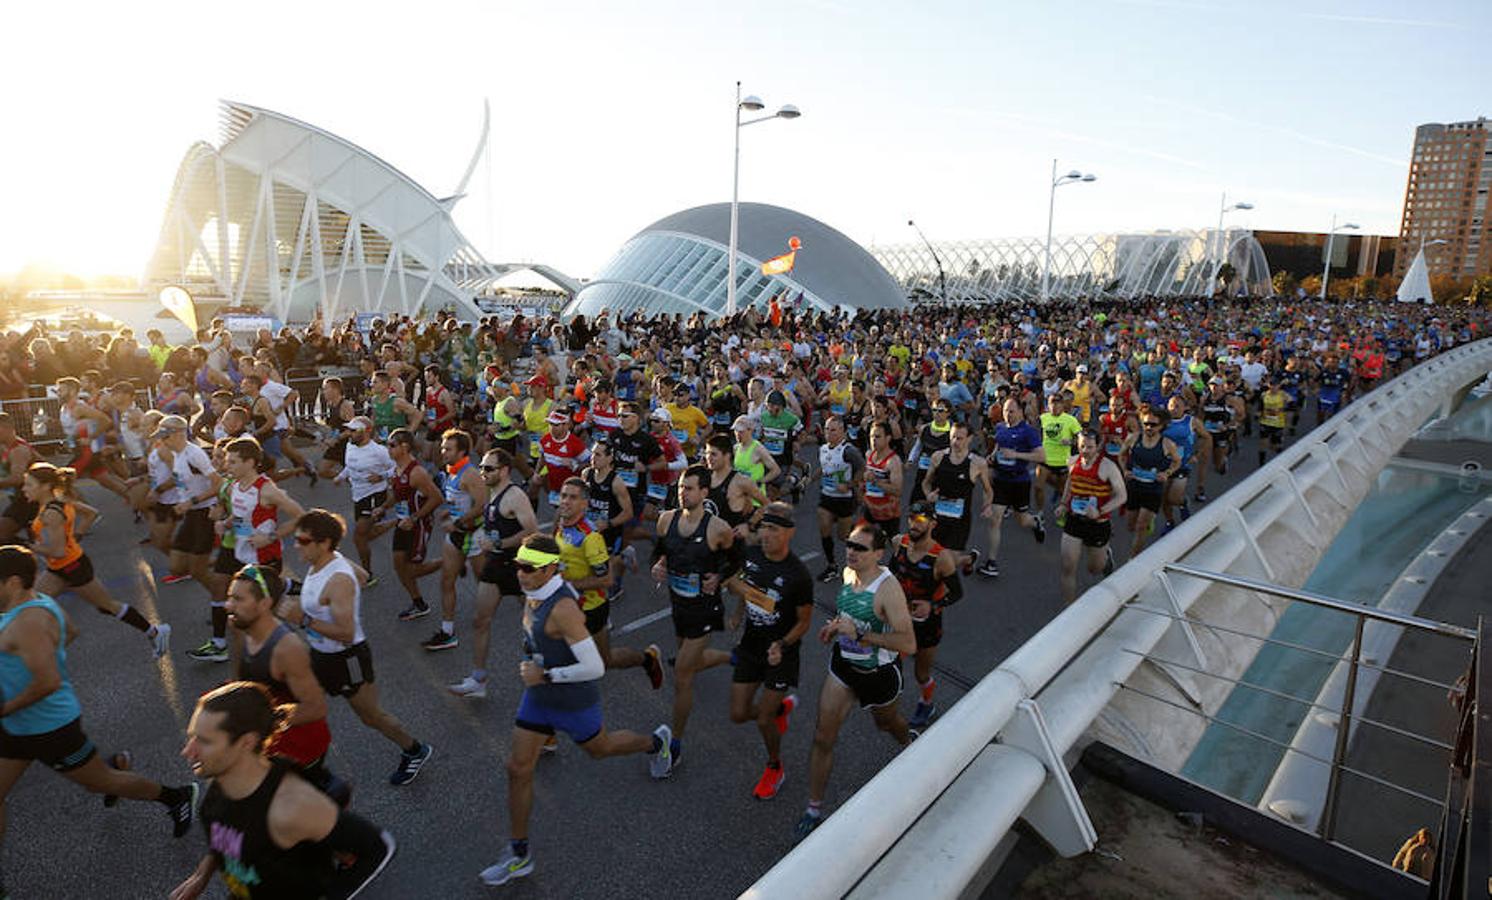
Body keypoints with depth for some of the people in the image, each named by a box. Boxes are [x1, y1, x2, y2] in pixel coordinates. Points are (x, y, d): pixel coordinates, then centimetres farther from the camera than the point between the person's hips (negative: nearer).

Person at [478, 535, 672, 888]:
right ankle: (519, 855, 24)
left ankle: (656, 742, 50)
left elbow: (594, 668, -33)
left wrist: (545, 675, -27)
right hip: (538, 695, 7)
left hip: (573, 700, -7)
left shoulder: (563, 609, -34)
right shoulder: (533, 593, -7)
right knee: (518, 768, 7)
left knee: (599, 748, 20)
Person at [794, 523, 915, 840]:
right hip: (843, 664, 5)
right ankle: (814, 810, 17)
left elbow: (908, 645, -35)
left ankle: (909, 743, 63)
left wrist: (858, 633, -39)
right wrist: (835, 625, -4)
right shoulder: (848, 573, -8)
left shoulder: (888, 588, -30)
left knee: (886, 723, 27)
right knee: (823, 738, 2)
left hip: (878, 672, -5)